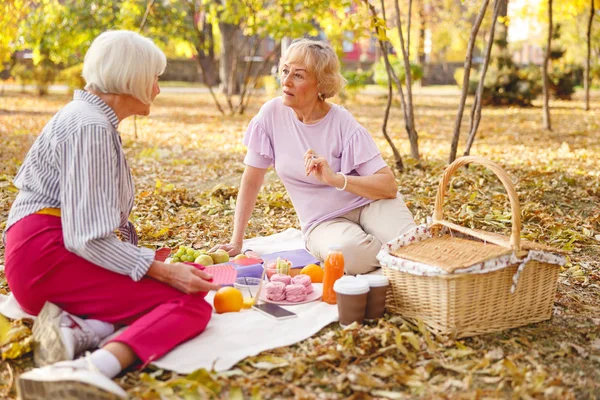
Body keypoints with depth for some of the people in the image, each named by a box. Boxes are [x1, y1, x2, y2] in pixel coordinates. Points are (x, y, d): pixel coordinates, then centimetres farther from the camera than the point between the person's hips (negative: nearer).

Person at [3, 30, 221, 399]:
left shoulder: (95, 119, 19)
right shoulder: (90, 126, -13)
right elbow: (87, 236, -21)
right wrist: (163, 272, -22)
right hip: (48, 256, -10)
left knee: (187, 296, -3)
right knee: (190, 304, -23)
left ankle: (76, 328, -21)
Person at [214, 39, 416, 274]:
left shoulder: (343, 124, -12)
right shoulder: (272, 113, -7)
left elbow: (389, 186, -14)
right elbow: (251, 181, 2)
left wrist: (336, 179, -29)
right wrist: (236, 242, 0)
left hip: (368, 201, -1)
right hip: (323, 222, 1)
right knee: (349, 251, -35)